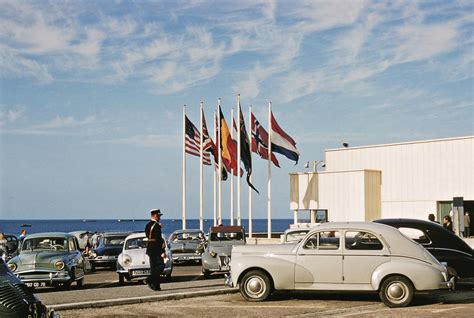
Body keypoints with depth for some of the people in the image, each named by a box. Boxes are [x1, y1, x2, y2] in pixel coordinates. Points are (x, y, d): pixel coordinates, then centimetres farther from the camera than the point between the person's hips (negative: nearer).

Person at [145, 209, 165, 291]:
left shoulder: (147, 225, 12)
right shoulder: (156, 226, -15)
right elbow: (159, 239, -19)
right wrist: (162, 252, -18)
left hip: (150, 249, 9)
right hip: (156, 249, -9)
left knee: (153, 267, 9)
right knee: (161, 265, -4)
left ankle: (156, 286, 10)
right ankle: (150, 280, -14)